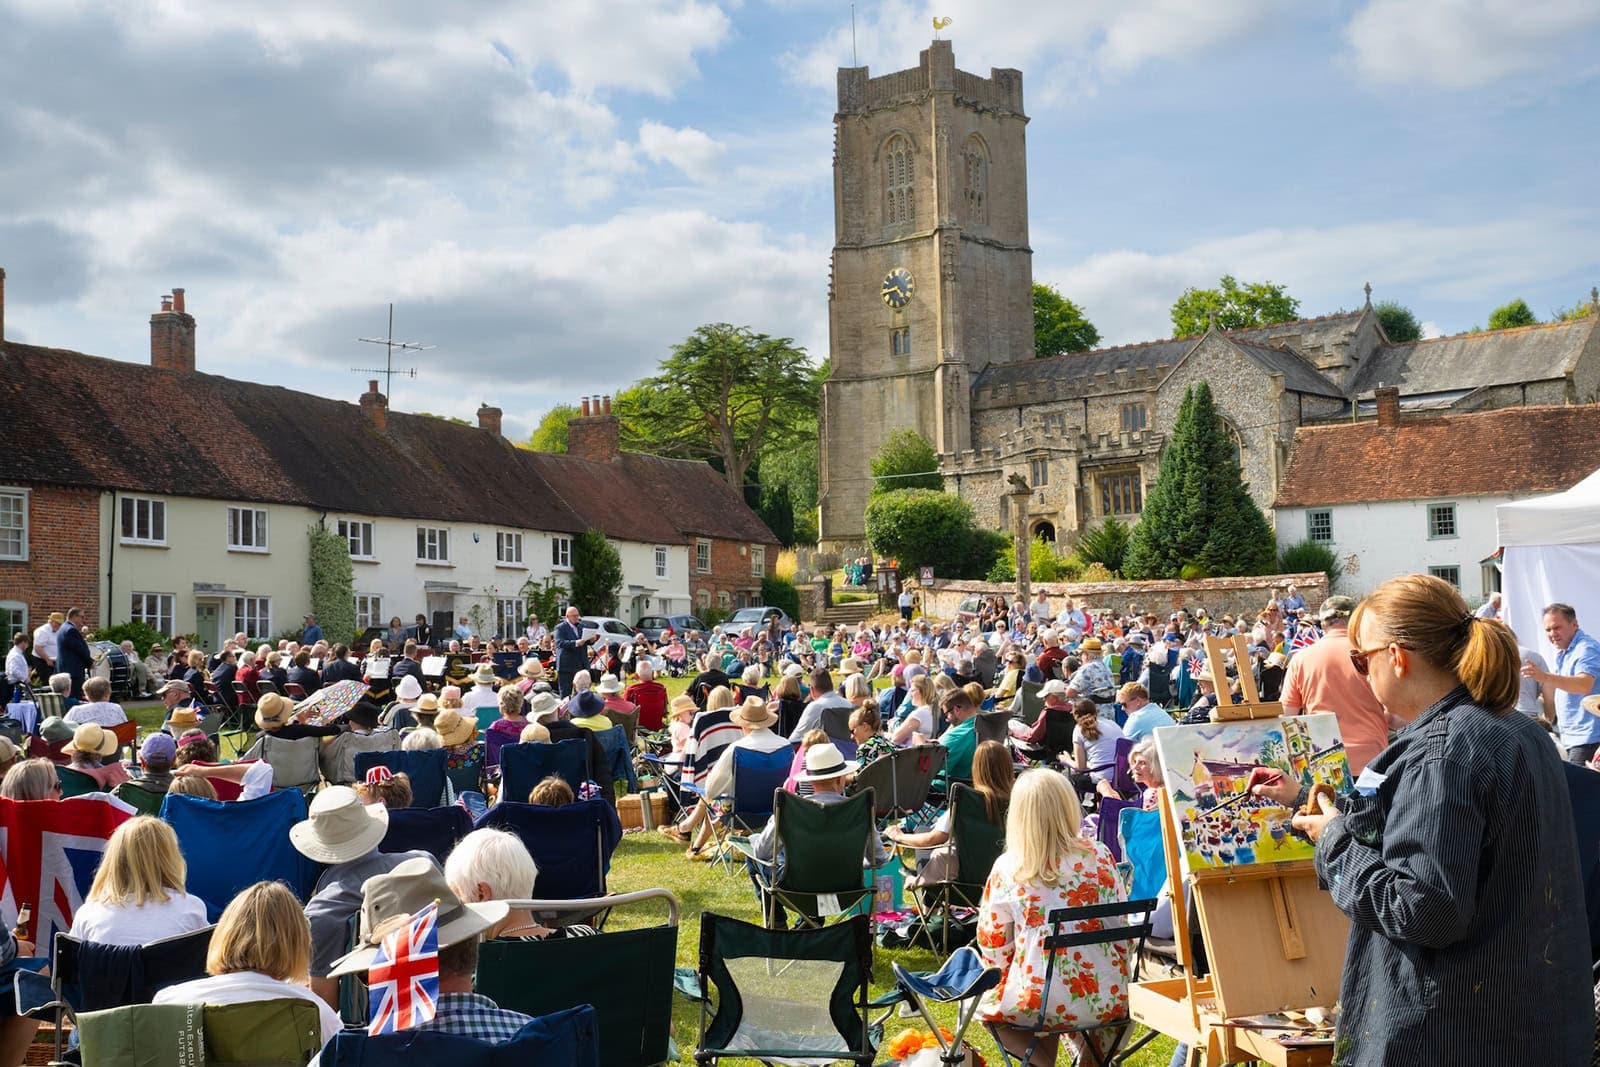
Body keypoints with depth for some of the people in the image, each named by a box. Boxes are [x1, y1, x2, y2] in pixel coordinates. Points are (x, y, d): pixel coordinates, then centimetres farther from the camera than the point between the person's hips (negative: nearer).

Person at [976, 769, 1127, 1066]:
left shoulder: (1006, 868, -8)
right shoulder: (1098, 856, -4)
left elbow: (992, 947, -1)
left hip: (1038, 1002, -3)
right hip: (1106, 999, 3)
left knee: (985, 1001, 25)